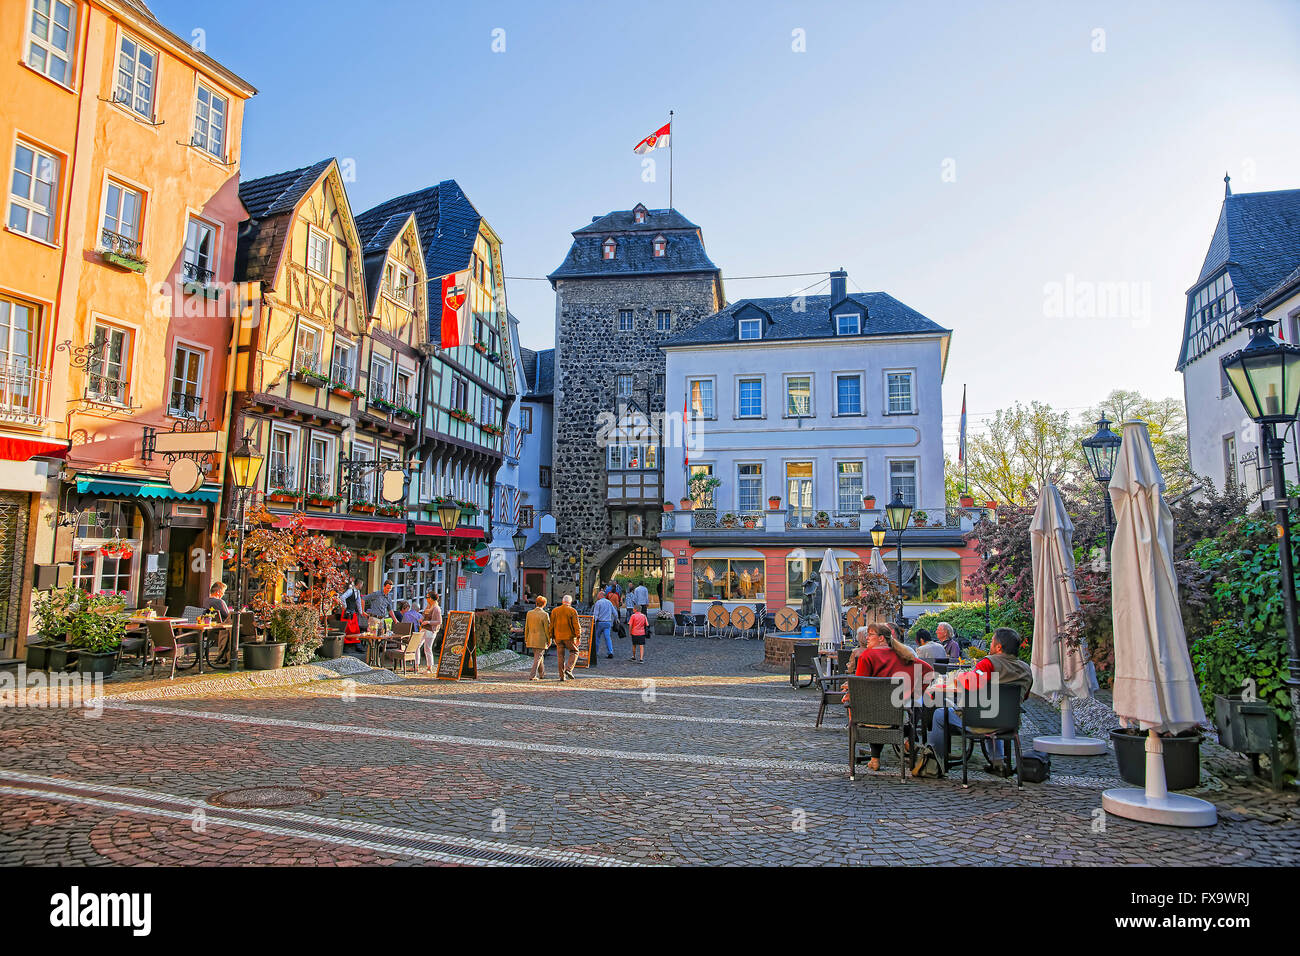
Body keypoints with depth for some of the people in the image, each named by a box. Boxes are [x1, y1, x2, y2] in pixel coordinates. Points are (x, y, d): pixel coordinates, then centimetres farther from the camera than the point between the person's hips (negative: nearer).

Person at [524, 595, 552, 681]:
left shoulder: (529, 613, 0)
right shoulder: (545, 615, -13)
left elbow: (526, 628, 5)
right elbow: (547, 629, -11)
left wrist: (526, 639, 14)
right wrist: (549, 640, -1)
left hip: (531, 640, 5)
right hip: (541, 640, -5)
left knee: (539, 655, 20)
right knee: (537, 657, 2)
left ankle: (541, 674, 31)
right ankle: (532, 676, -5)